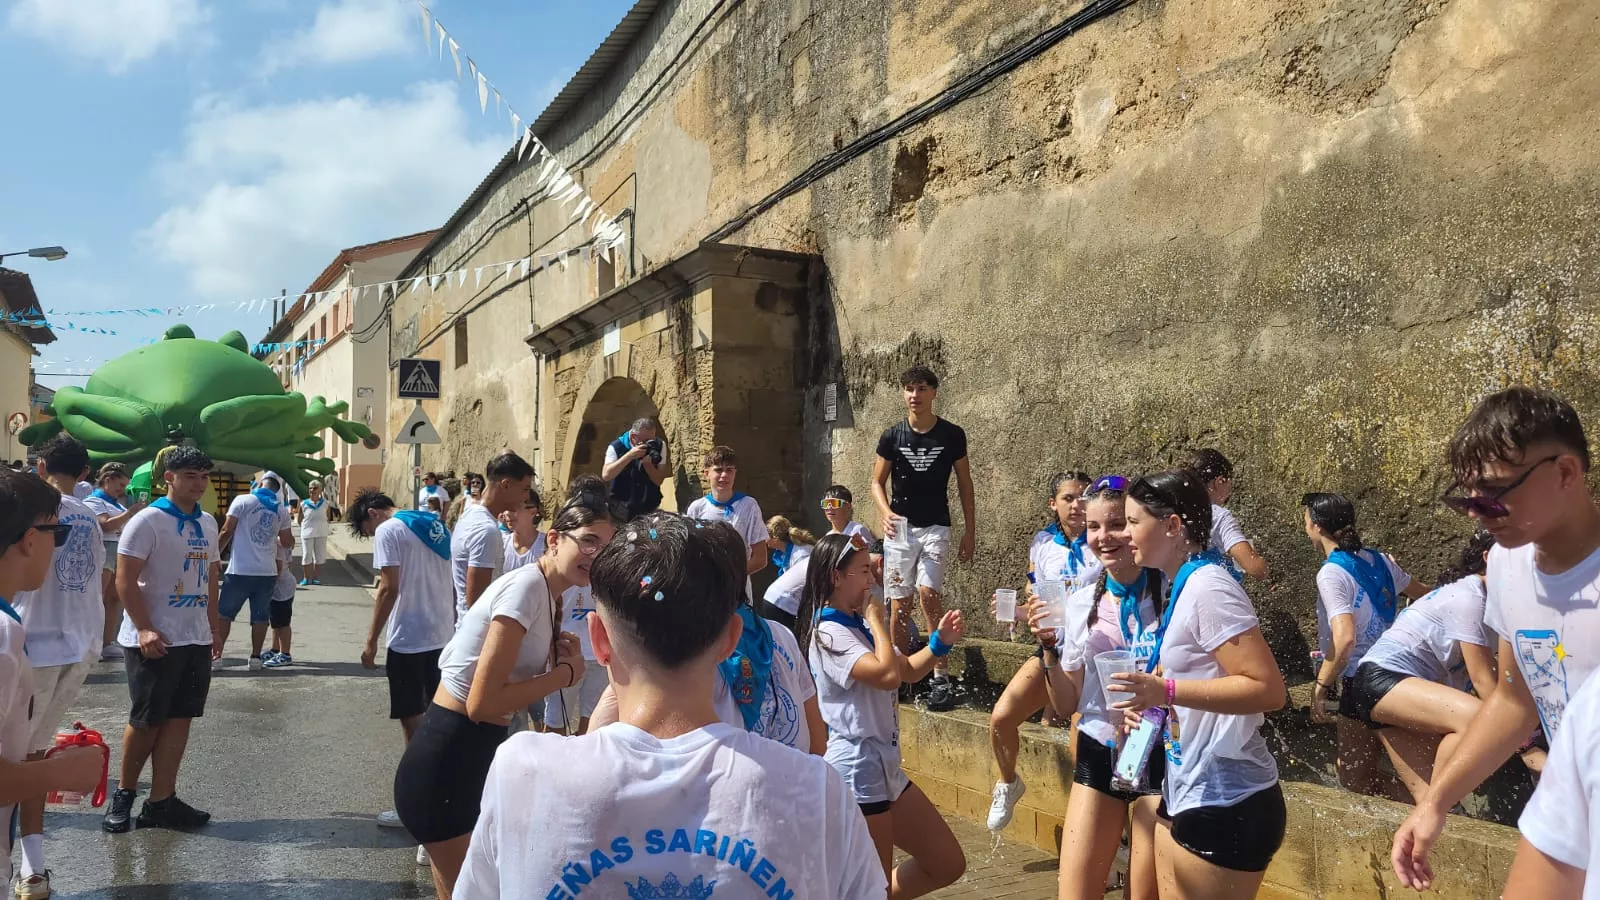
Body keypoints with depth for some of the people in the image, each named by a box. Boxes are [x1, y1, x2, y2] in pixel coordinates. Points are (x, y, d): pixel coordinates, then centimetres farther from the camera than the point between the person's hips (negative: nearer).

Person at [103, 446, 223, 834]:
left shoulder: (208, 523, 11)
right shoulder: (147, 521, -10)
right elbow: (125, 580, -14)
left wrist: (214, 626, 16)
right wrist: (144, 629, -20)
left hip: (196, 639, 6)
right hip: (155, 639, -6)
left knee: (180, 718, 6)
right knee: (146, 721, 3)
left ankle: (161, 802, 12)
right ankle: (124, 793, 22)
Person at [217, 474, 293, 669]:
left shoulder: (243, 501, -3)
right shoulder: (282, 510, 10)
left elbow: (227, 532, -5)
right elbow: (287, 542, 15)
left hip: (240, 570, -3)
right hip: (267, 572, 3)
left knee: (224, 613, 9)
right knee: (260, 616, 10)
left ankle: (216, 655, 10)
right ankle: (256, 657, 12)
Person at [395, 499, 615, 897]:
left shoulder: (543, 591, 8)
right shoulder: (526, 586, -20)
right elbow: (483, 703, -25)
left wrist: (560, 656, -2)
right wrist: (566, 672, -15)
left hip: (475, 754, 9)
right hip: (448, 762, -9)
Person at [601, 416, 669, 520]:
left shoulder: (659, 446, -6)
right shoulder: (616, 447, -13)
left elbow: (658, 481, -8)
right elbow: (606, 476, -27)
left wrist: (647, 462, -26)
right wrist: (629, 455, -33)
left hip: (650, 509, 2)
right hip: (621, 509, -2)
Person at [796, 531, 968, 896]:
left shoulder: (858, 626, 11)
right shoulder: (829, 633, -17)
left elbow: (909, 670, 19)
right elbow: (888, 674, -29)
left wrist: (940, 641, 1)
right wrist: (877, 620, -14)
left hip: (886, 766, 9)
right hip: (857, 770, -9)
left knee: (948, 864, 15)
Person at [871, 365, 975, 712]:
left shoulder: (952, 435, 0)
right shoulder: (892, 436, 1)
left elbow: (964, 484, 7)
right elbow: (877, 482, 5)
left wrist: (970, 530, 5)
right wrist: (885, 513, -15)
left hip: (935, 527, -2)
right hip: (899, 528, 2)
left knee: (928, 594, -19)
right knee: (899, 604, 3)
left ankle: (941, 679, -12)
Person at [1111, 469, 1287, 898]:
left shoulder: (1207, 588, -19)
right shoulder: (1182, 586, 10)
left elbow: (1268, 689, -24)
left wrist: (1167, 690, -28)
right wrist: (1151, 698, 5)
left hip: (1226, 804, -9)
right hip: (1187, 794, 9)